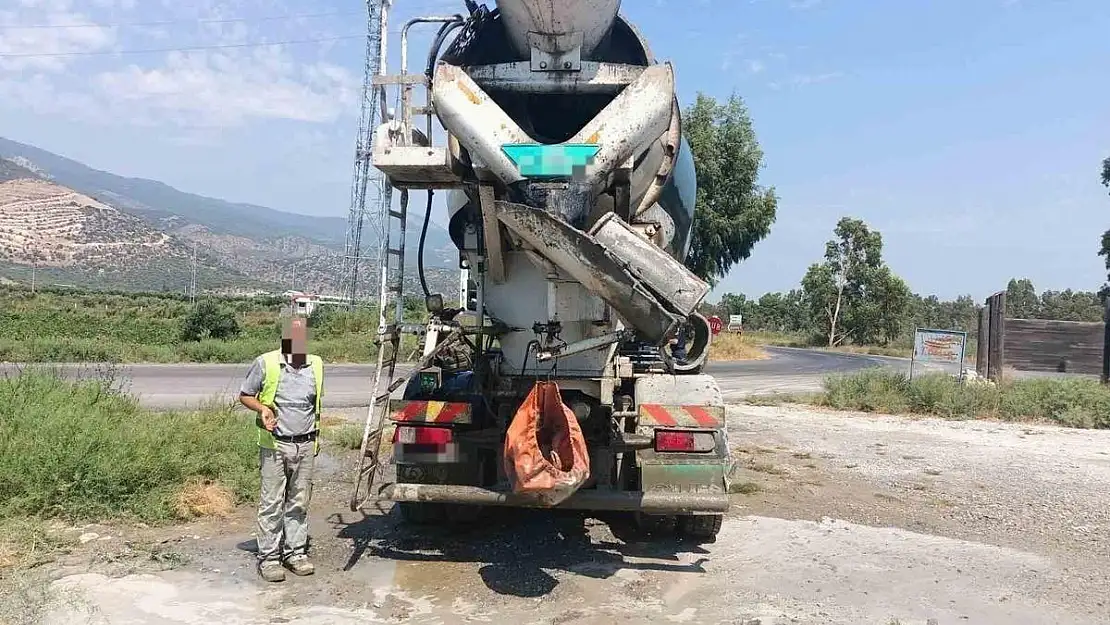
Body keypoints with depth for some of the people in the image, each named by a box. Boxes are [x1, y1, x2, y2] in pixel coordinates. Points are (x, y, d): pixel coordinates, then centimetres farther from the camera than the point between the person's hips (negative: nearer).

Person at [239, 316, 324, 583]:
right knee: (272, 503, 0)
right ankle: (268, 557, 9)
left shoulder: (316, 365, 9)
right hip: (275, 446, -4)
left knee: (299, 503, 10)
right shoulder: (266, 363, -5)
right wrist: (262, 409, -14)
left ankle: (296, 552, 20)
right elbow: (244, 395, 5)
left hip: (305, 446, 4)